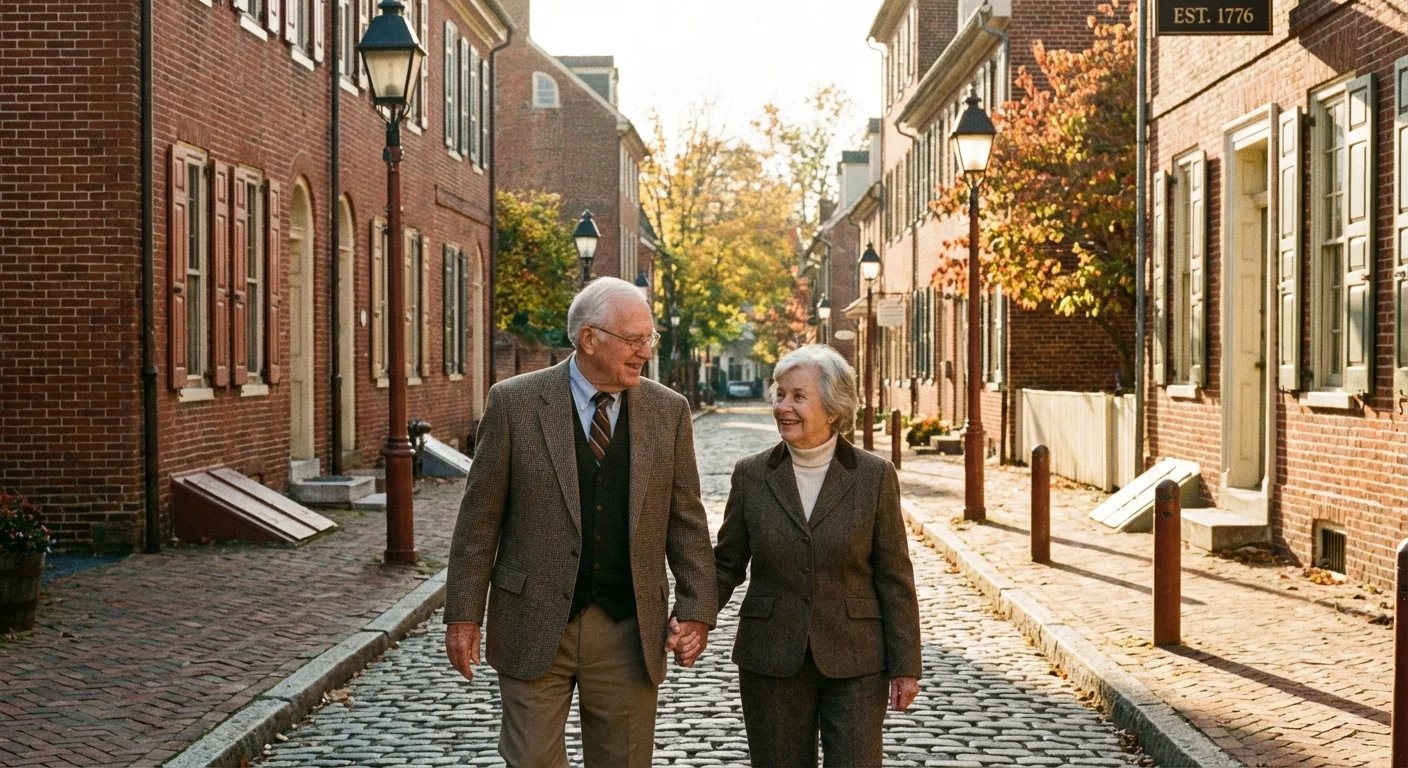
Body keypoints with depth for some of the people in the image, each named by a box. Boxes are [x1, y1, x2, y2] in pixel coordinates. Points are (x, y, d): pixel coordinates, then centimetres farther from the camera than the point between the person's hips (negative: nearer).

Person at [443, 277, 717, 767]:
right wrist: (463, 614, -2)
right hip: (534, 629, -2)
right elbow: (480, 518, -2)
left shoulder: (668, 410, 3)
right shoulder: (514, 402, -4)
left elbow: (686, 520, 7)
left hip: (629, 632, 2)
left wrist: (697, 610, 0)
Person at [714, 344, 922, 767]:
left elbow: (894, 577, -1)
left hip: (853, 663, -1)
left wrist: (905, 666, -2)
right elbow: (726, 564, 6)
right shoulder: (752, 475, 2)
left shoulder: (875, 477, -2)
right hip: (771, 662, 2)